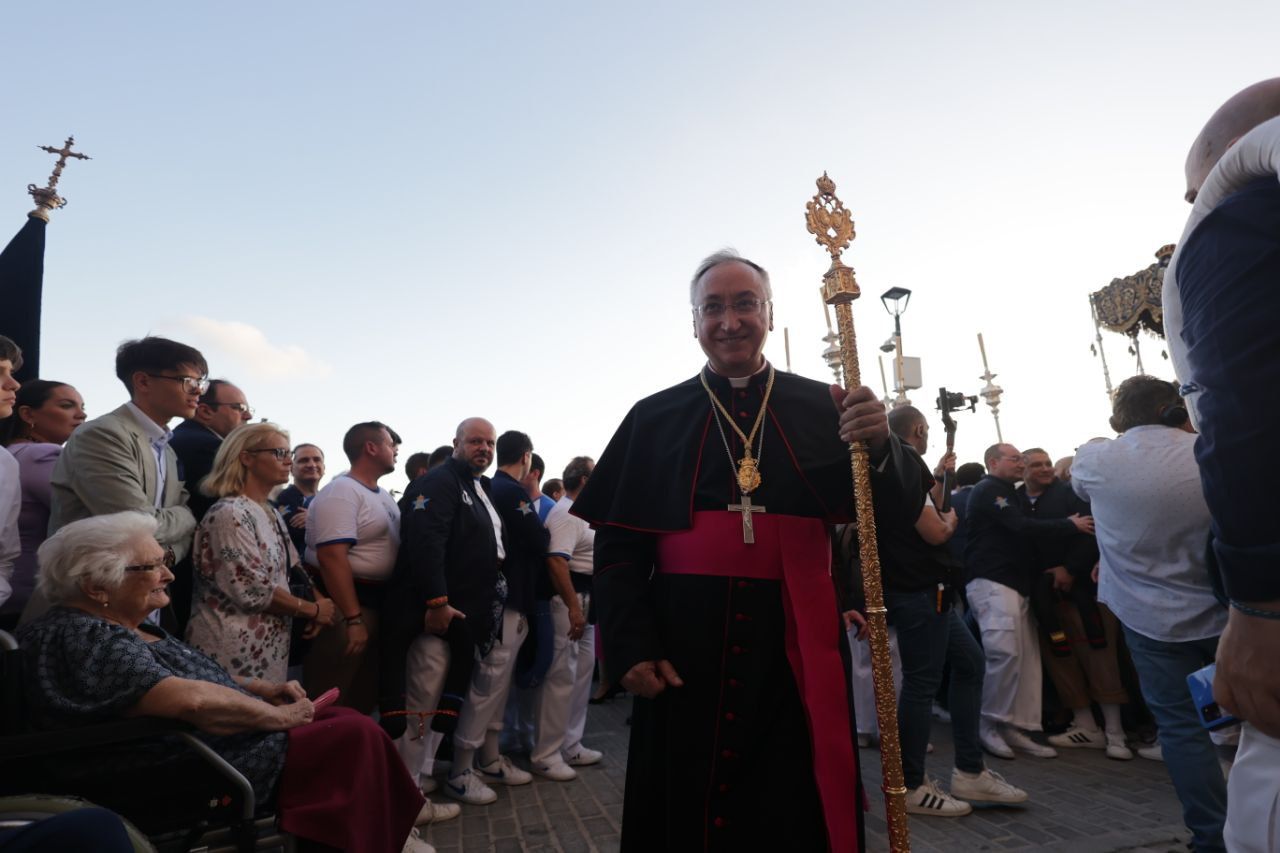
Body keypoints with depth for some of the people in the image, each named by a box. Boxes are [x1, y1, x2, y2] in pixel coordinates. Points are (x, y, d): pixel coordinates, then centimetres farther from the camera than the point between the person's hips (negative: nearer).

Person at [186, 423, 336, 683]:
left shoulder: (271, 513, 12)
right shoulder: (230, 514, -16)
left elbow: (290, 570, 17)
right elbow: (253, 591, -21)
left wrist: (319, 601, -1)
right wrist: (313, 610, -10)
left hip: (267, 648, 9)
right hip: (237, 653, -9)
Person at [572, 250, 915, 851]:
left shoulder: (823, 408, 6)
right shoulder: (654, 418, 5)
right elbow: (618, 547, 1)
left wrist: (878, 447, -19)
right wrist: (631, 648, -8)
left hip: (797, 644, 1)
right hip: (685, 643, 0)